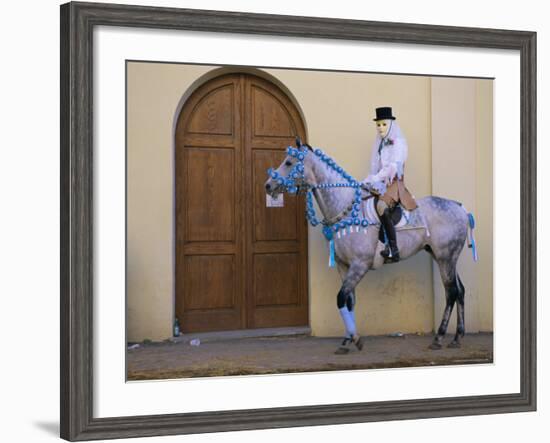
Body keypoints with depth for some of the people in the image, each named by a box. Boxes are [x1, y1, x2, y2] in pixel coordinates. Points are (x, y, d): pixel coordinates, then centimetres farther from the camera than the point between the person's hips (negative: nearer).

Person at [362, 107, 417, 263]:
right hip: (380, 185, 9)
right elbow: (375, 168, 16)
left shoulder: (398, 142, -3)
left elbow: (393, 167, -14)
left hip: (394, 185, -9)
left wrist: (374, 179, -19)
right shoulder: (379, 144, 19)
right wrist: (369, 181, -4)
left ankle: (393, 250, -33)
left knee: (382, 207, -33)